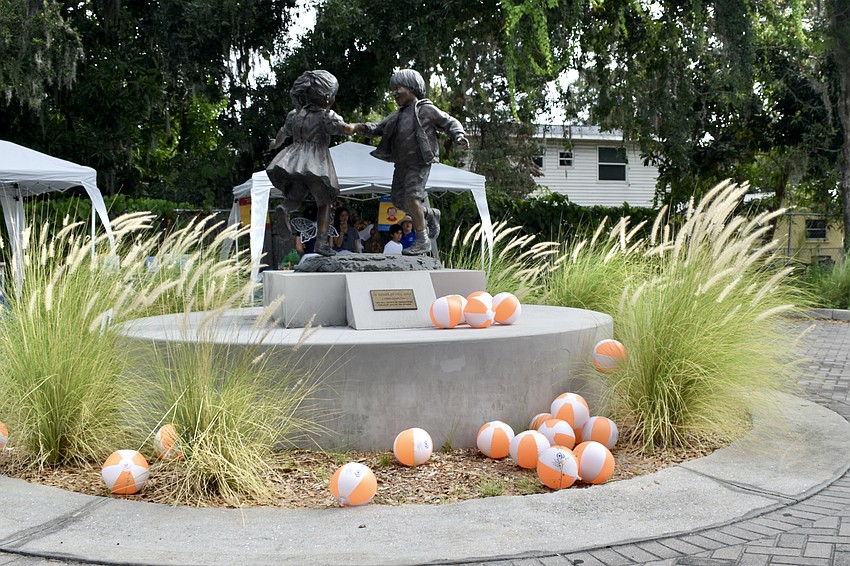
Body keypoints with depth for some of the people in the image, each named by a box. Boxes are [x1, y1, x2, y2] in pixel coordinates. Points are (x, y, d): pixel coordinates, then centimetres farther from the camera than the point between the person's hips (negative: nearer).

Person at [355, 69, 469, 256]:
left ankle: (422, 240, -14)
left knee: (411, 196, -19)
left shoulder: (426, 109, -2)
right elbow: (379, 128, 11)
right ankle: (430, 215, 31)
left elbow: (450, 123, 3)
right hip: (402, 163, 8)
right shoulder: (398, 115, 17)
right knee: (399, 200, 7)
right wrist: (363, 128, -9)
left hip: (420, 162, -8)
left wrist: (459, 136, -15)